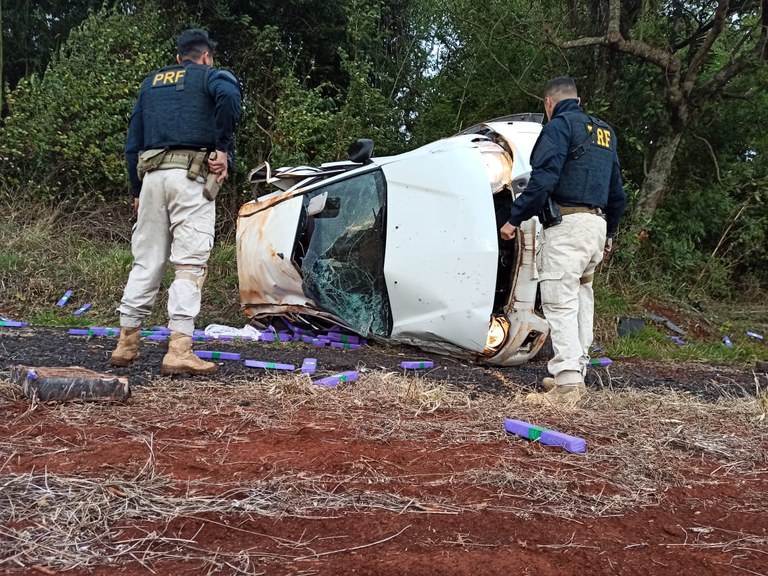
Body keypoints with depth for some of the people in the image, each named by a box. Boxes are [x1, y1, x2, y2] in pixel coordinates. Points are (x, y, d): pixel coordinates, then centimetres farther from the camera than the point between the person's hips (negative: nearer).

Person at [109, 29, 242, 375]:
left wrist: (137, 190, 25)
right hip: (191, 177, -5)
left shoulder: (151, 83, 25)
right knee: (190, 264, -7)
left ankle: (126, 345, 16)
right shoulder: (210, 76, 9)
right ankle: (179, 351, -13)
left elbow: (133, 141, 22)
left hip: (152, 176, 5)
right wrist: (223, 148, -10)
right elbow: (229, 96, -17)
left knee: (146, 261, 12)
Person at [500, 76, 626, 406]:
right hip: (597, 224, 8)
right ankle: (576, 373, 21)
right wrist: (609, 233, 32)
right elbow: (617, 193, 24)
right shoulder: (605, 132, 21)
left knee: (560, 303, -11)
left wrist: (514, 218, -12)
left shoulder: (559, 126, -4)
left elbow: (543, 180, -17)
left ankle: (567, 385, -17)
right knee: (581, 298, 15)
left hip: (567, 225, -8)